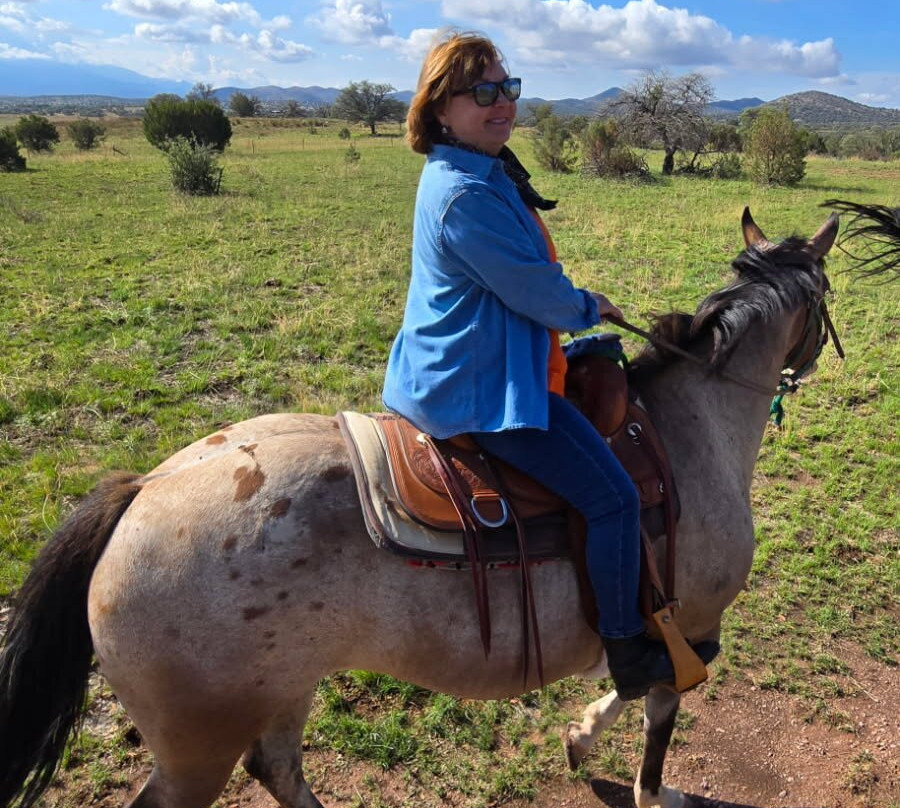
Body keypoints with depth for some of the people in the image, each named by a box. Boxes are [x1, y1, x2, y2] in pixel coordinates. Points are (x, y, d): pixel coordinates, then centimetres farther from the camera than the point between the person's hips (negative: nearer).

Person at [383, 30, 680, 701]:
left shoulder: (478, 171, 11)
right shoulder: (466, 193, -23)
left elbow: (525, 277, 21)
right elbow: (538, 293, -18)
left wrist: (574, 303, 11)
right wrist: (588, 309, 1)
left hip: (455, 371, 11)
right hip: (477, 389, -11)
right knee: (614, 496, -8)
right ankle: (630, 654, 11)